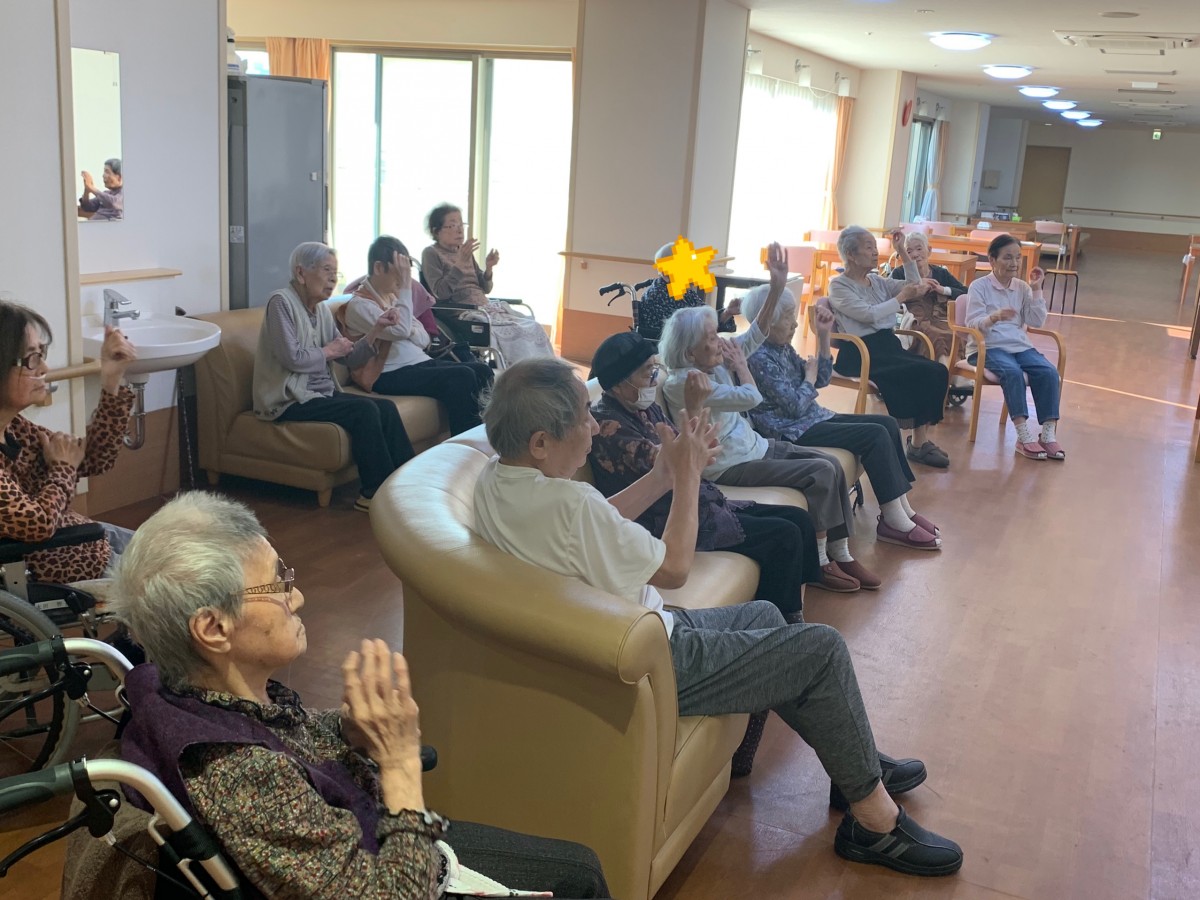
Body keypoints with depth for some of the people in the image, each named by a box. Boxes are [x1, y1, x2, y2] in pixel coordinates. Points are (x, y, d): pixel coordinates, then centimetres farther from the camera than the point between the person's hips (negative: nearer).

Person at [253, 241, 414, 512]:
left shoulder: (322, 310, 12)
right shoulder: (282, 302, -11)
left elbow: (350, 359, 7)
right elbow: (293, 358, -21)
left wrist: (377, 329, -4)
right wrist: (329, 351, -6)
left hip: (321, 392, 8)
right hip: (289, 401, -8)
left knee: (386, 407, -11)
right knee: (364, 410, -24)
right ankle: (375, 493, -17)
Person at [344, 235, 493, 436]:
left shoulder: (393, 296, 18)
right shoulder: (359, 305, -8)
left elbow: (424, 339, 14)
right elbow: (400, 330, -23)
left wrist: (410, 330, -8)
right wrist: (405, 287, -18)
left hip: (420, 362, 8)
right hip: (393, 376, -8)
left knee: (482, 371, -12)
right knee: (462, 377, -26)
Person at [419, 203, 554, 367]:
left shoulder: (465, 251, 19)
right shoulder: (431, 254, -1)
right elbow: (441, 293, -14)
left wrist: (488, 269, -3)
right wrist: (460, 263, -21)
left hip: (485, 307, 7)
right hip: (462, 312, -7)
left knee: (532, 327, -16)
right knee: (517, 331, -27)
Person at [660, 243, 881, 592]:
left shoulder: (715, 362, 4)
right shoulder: (682, 382, -21)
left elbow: (755, 334, 5)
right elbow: (750, 397, -22)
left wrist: (777, 287, -5)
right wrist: (739, 364, -5)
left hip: (753, 445, 9)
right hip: (731, 466, -9)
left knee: (831, 464, -2)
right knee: (821, 472, -17)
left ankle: (840, 553, 5)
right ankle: (819, 562, -4)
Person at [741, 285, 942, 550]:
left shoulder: (783, 348, 11)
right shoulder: (760, 358, -18)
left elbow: (821, 379, 14)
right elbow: (796, 406, -21)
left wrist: (824, 335, 5)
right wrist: (809, 376, -3)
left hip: (813, 418, 10)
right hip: (793, 432, -10)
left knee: (888, 423, 0)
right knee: (875, 435, -20)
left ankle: (902, 508, 0)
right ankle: (893, 520, -16)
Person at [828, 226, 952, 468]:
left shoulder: (877, 281, 19)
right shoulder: (839, 285, -2)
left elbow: (914, 288, 18)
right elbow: (869, 314, -14)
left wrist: (902, 251, 12)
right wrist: (901, 296, -8)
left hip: (888, 344, 7)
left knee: (938, 371, -17)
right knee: (918, 373, -27)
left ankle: (922, 439, -17)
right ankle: (918, 442, -15)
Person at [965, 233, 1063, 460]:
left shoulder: (1022, 288, 14)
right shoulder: (979, 286, 1)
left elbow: (1037, 322, 6)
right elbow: (973, 324, -11)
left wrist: (1036, 289, 0)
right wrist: (994, 317, -31)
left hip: (1020, 345, 5)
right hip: (987, 347, -5)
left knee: (1049, 372, -23)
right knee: (1012, 372, -35)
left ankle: (1049, 433, -23)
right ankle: (1024, 435, -36)